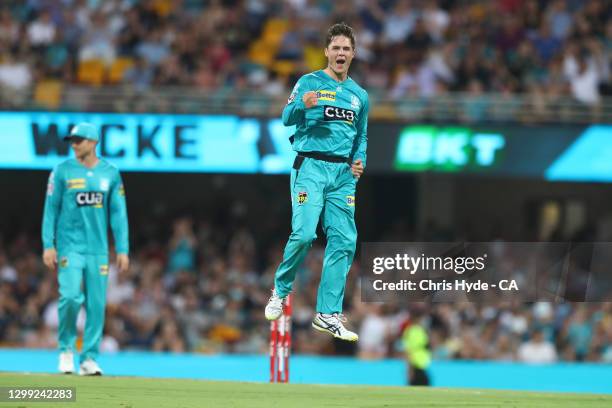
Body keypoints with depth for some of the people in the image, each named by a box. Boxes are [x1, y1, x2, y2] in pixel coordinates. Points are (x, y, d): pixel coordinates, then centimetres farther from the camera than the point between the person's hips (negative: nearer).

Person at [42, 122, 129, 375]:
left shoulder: (110, 173, 6)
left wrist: (122, 250, 2)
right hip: (69, 247, -2)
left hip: (98, 249, 2)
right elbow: (51, 209, 1)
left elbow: (118, 213, 8)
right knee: (71, 296, -17)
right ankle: (66, 347, 4)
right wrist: (48, 245, -7)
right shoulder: (62, 172, 1)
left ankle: (89, 358, 7)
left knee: (97, 303, 0)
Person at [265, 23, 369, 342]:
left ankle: (328, 314, 1)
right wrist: (303, 105, -30)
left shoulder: (360, 95, 17)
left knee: (343, 241, -3)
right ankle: (280, 291, 7)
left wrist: (360, 160, 5)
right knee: (304, 234, -17)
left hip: (343, 173, 5)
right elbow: (287, 119, -9)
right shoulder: (309, 82, 2)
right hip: (311, 167, -5)